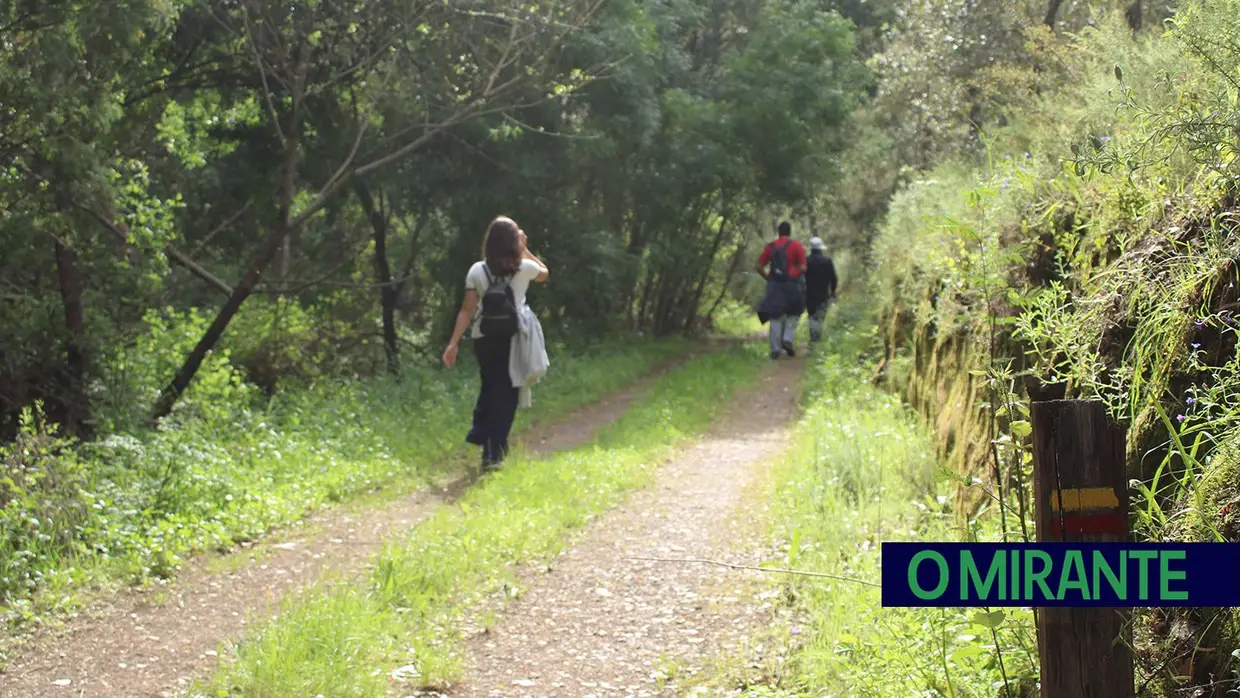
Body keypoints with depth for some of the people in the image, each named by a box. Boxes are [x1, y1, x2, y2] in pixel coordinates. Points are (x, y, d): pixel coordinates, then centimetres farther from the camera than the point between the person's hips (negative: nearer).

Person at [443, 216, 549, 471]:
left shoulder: (477, 271, -2)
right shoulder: (524, 267, -4)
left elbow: (467, 310, -5)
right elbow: (544, 273, 21)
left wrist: (454, 343, -4)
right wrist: (524, 249, 18)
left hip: (483, 338, 2)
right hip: (512, 339, -2)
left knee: (489, 387, 25)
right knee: (505, 394, 4)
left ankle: (481, 435, 24)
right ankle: (493, 452, -2)